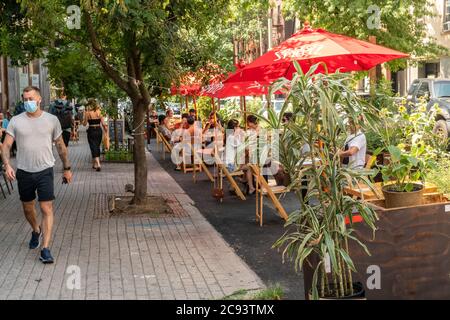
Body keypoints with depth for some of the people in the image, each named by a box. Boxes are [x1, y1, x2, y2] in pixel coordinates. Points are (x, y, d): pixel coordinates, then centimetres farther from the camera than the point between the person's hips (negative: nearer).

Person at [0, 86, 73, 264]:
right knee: (28, 208, 17)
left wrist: (67, 168, 10)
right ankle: (36, 231, 47)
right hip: (23, 171, 2)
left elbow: (61, 146, 7)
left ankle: (45, 249, -6)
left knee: (47, 209, -9)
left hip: (45, 171, -2)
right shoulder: (16, 121, 0)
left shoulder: (52, 120, 0)